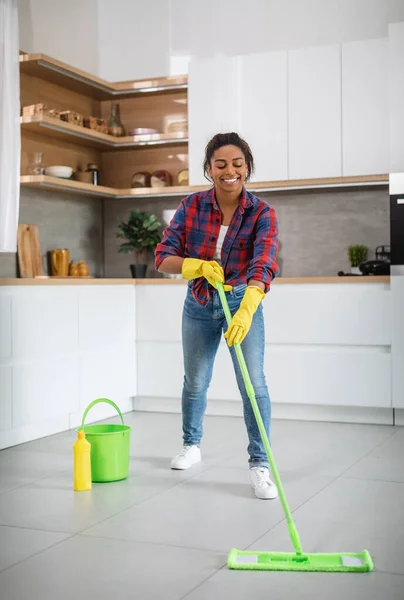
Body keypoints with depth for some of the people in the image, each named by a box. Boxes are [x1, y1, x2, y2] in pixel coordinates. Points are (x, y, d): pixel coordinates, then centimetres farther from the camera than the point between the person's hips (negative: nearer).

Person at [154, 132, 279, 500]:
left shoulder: (262, 213, -17)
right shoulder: (192, 206, -11)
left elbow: (263, 265, -31)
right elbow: (164, 257, -13)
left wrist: (246, 311, -47)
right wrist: (198, 266, -33)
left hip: (243, 302, -2)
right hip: (199, 305, 3)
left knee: (253, 384, -12)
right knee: (195, 382, 17)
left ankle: (259, 464, 3)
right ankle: (192, 446, 41)